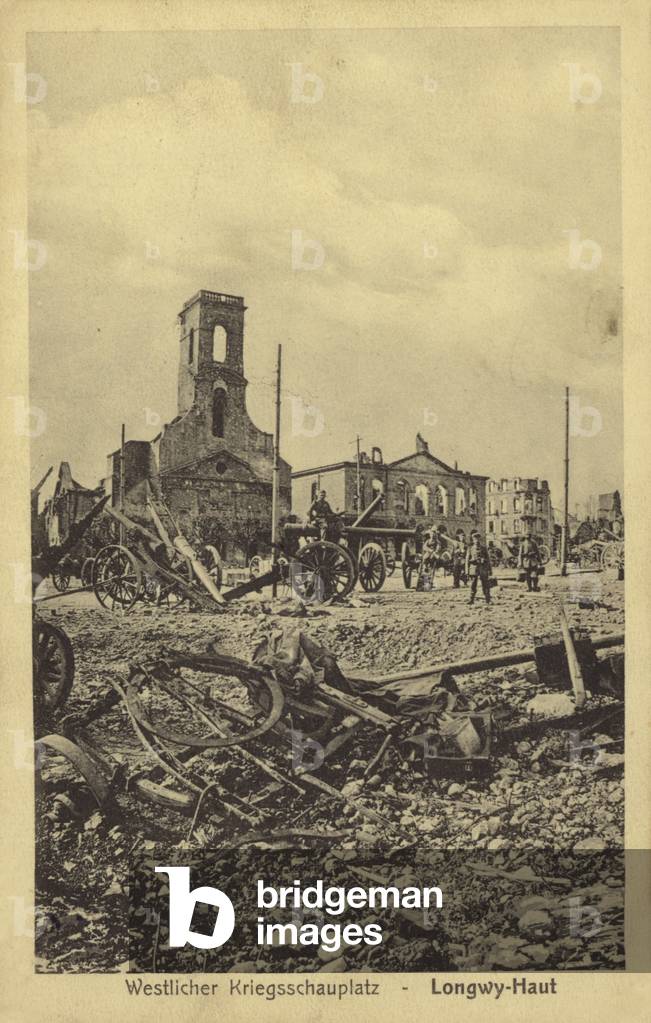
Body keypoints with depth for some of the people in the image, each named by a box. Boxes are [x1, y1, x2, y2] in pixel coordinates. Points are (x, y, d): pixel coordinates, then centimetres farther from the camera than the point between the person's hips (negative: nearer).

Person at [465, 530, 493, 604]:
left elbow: (488, 559, 10)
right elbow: (467, 560, 4)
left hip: (483, 568, 1)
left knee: (485, 585, 2)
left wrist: (490, 570, 7)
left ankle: (488, 600, 7)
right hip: (474, 568, -1)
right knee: (473, 585, -1)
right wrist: (467, 571, -3)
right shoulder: (470, 548, 5)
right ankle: (471, 600, 4)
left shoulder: (484, 547, 7)